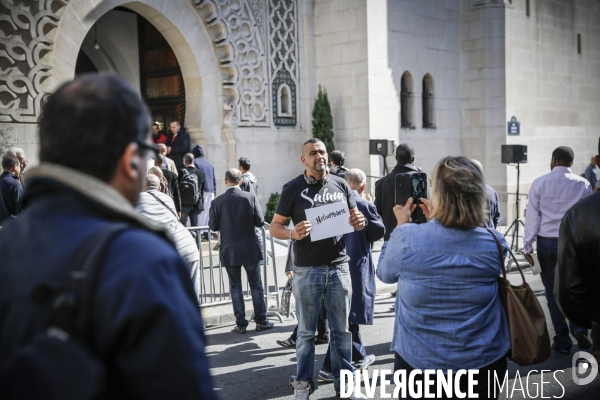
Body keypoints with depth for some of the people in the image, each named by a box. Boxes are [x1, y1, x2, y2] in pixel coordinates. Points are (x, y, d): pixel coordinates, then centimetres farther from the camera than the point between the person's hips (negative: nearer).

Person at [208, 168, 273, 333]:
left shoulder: (217, 202, -8)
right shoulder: (250, 197, -9)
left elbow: (213, 226, -4)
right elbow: (260, 221, -7)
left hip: (229, 250, 0)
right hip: (250, 249, 0)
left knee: (235, 286, 9)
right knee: (256, 285, 10)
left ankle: (241, 323, 11)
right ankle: (261, 321, 15)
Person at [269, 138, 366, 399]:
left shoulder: (340, 184, 6)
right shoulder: (293, 188, -3)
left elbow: (354, 218, 15)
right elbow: (274, 227, -2)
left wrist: (359, 222, -9)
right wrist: (293, 234, -23)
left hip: (339, 267, 3)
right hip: (307, 270, -2)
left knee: (341, 329, 11)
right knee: (306, 331, 8)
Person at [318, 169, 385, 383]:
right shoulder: (365, 205, -13)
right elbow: (379, 232, -3)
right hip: (357, 265, -6)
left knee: (348, 312, 20)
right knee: (347, 315, -1)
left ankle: (359, 356, 34)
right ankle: (329, 368, -1)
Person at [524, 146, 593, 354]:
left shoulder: (539, 183, -4)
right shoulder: (583, 184, 0)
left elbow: (532, 216, -5)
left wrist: (528, 246, 1)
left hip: (546, 242, -1)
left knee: (553, 293, 8)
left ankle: (562, 340, 12)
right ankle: (579, 329, -1)